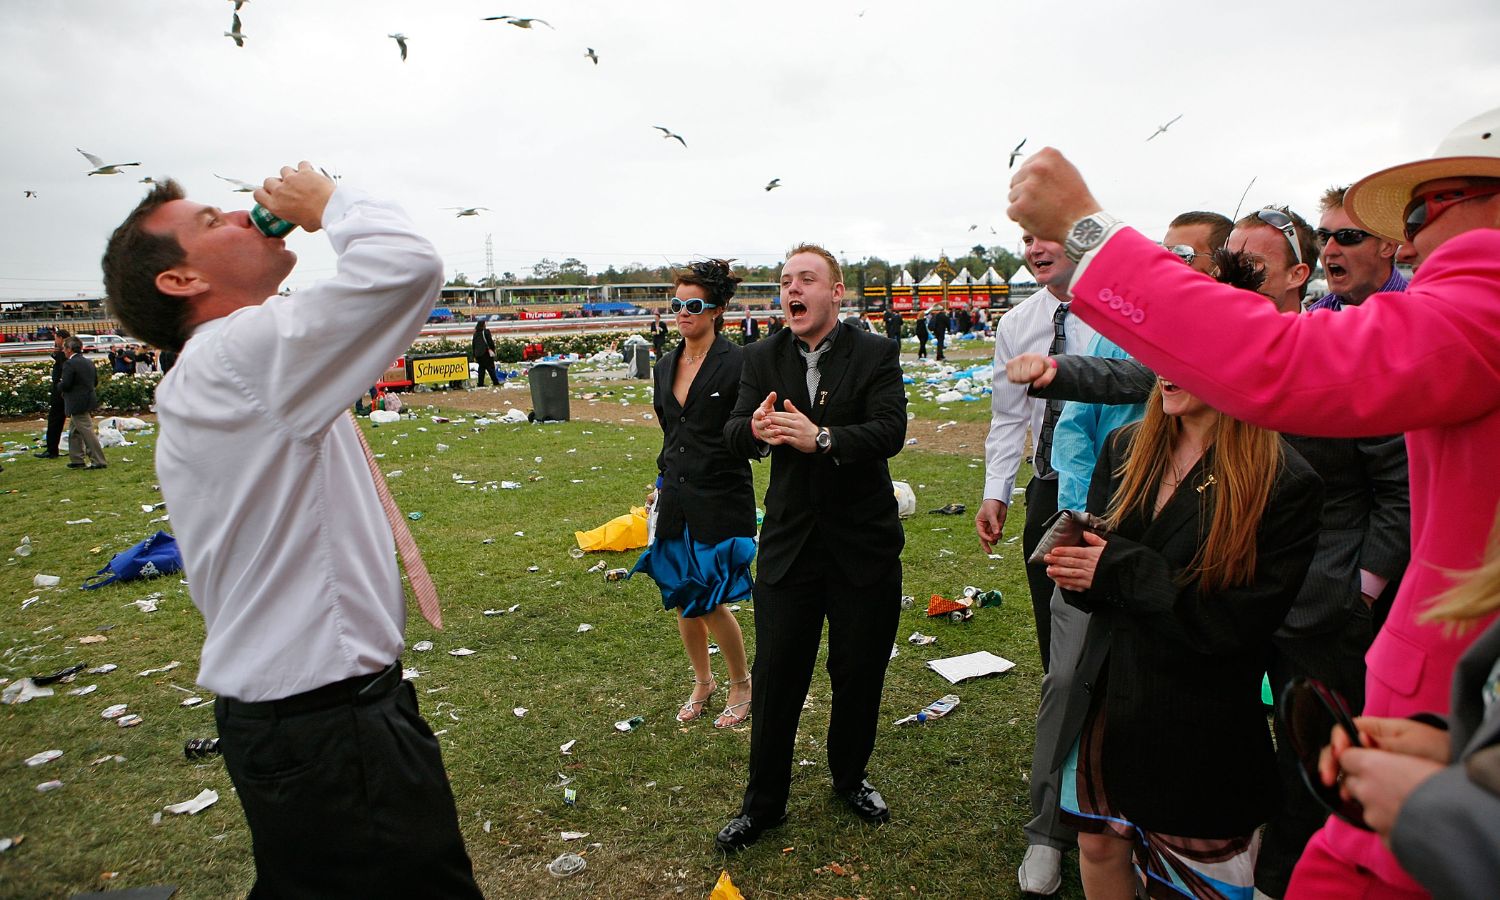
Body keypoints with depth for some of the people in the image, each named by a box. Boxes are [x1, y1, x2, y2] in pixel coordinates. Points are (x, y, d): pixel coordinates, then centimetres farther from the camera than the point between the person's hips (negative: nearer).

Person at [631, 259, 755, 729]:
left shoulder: (737, 363, -11)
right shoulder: (666, 366, 10)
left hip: (721, 499, -6)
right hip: (676, 498, 7)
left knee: (710, 601, -2)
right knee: (681, 597, 13)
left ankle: (742, 686, 23)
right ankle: (702, 682, 35)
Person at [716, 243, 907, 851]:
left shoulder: (876, 355, -5)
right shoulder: (762, 358, 3)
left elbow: (890, 431, -18)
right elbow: (734, 435, -6)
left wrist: (821, 438, -34)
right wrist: (754, 430, -30)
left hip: (863, 544, -1)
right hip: (788, 543, 2)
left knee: (859, 673, 13)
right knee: (775, 676, 7)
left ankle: (850, 778, 39)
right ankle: (763, 802, 26)